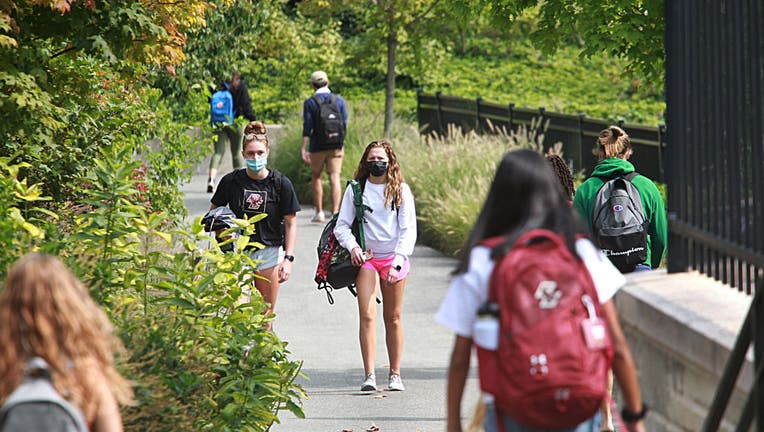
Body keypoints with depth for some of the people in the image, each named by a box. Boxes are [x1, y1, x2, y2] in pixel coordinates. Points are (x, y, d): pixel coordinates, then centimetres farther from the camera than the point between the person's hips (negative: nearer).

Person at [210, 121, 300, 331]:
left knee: (265, 316, 4)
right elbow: (214, 212, 12)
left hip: (269, 252, 0)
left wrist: (288, 258, -6)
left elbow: (290, 223, 1)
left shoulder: (281, 183, -3)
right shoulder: (231, 181, -2)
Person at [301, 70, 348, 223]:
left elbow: (307, 128, -9)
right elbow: (345, 124, 5)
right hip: (336, 146, 2)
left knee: (316, 177, 15)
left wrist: (304, 149, -8)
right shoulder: (339, 100, 3)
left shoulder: (310, 102, -5)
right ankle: (335, 213, -13)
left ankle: (319, 212, 16)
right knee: (334, 178, -1)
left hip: (317, 146, -2)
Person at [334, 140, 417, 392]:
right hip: (366, 259, 0)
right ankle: (369, 376, -15)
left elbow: (409, 230, -2)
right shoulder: (355, 189, 3)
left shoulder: (401, 191, 1)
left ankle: (395, 375, 12)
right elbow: (342, 225, 5)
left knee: (393, 318, 5)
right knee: (367, 316, -12)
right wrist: (352, 247, -15)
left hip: (393, 257, 0)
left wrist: (397, 263, -13)